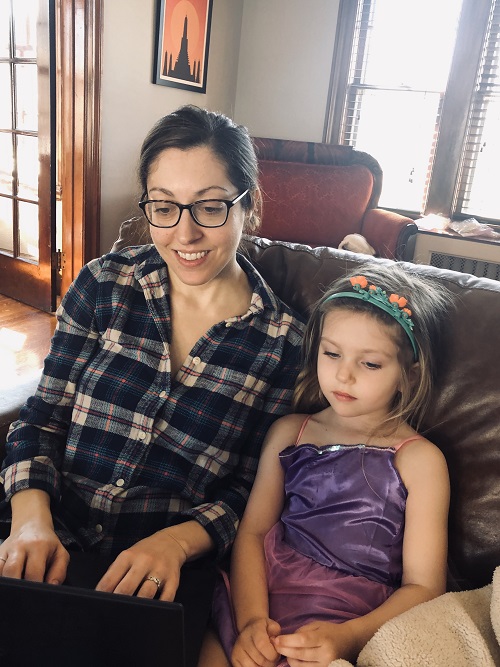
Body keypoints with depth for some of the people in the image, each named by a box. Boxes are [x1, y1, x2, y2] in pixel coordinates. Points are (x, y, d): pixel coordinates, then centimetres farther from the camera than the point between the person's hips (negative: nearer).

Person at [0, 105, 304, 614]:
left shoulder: (283, 340, -6)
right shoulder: (103, 285, -2)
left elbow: (251, 491, -2)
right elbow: (42, 418, 2)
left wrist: (177, 541, -19)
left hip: (164, 578, -1)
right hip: (53, 545, 2)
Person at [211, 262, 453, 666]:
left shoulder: (418, 459, -3)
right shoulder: (289, 432, 7)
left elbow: (423, 586, -4)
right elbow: (252, 531, 2)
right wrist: (251, 617, -13)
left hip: (347, 617, -2)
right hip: (262, 592, 2)